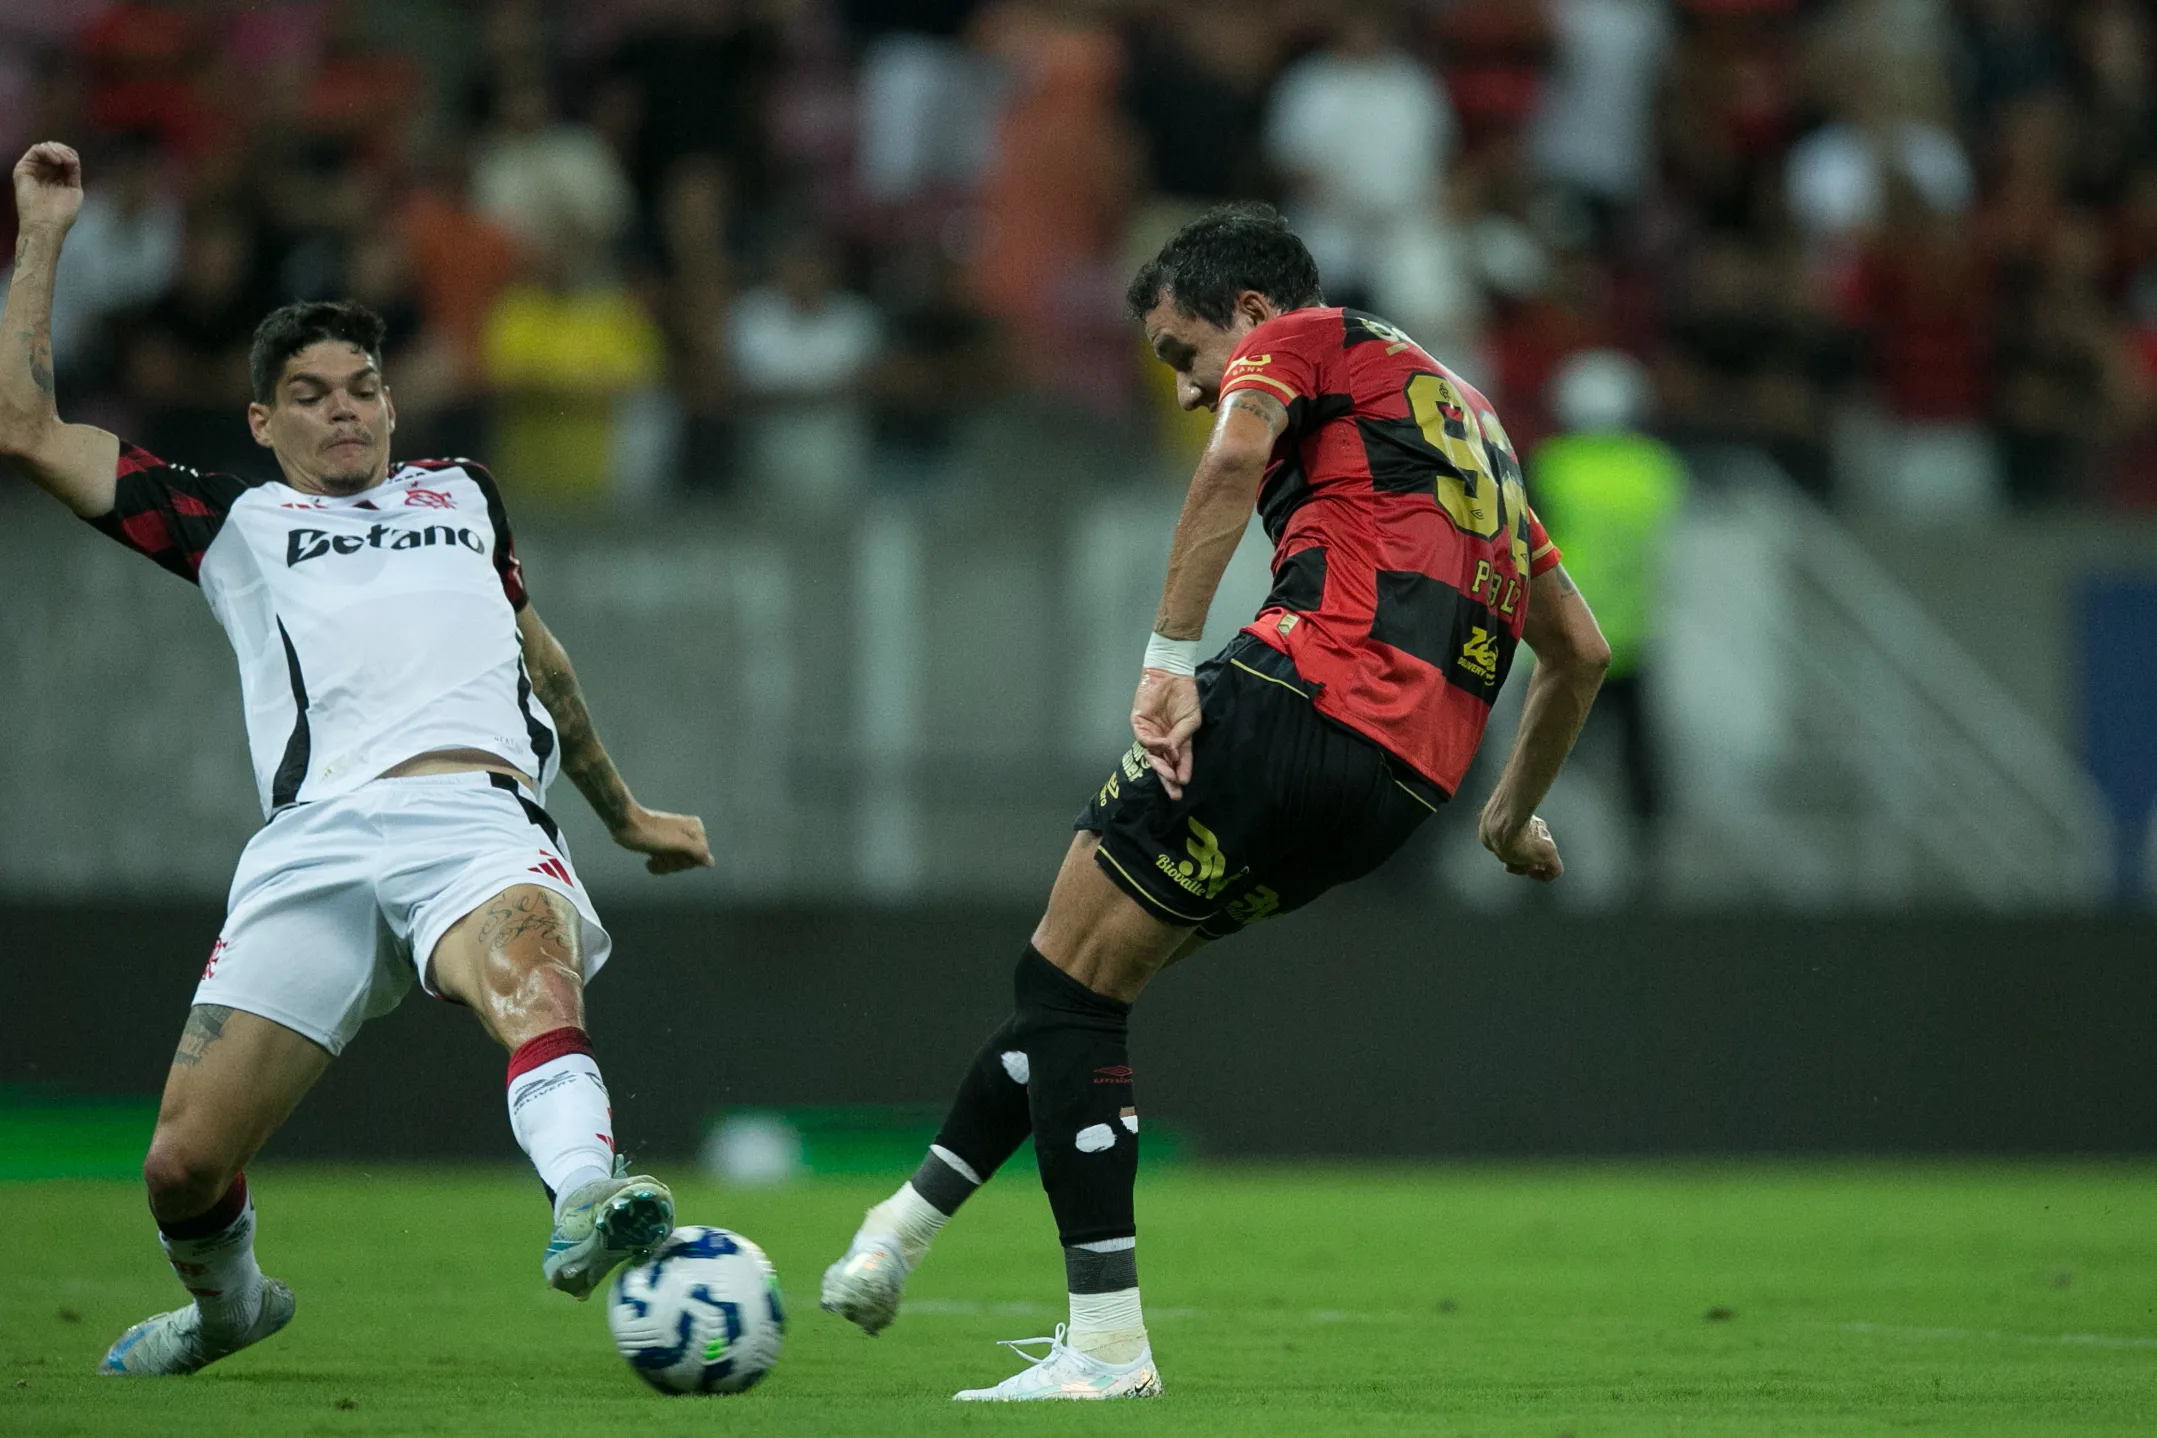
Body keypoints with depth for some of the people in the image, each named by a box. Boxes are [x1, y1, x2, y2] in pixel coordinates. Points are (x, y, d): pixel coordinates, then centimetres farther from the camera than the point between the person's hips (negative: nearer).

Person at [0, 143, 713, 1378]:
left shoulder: (461, 494, 31)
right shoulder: (238, 521, 23)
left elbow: (536, 654, 45)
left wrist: (626, 812, 52)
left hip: (483, 817, 0)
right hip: (316, 846, 0)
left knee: (528, 964, -38)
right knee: (185, 1167, -5)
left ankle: (587, 1203, -61)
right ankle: (226, 1303, 28)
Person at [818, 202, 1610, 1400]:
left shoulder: (1293, 341, 9)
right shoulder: (1464, 412, 33)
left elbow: (1234, 458, -16)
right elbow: (1579, 651, 33)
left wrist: (1169, 660, -20)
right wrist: (1513, 814, 43)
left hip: (1300, 703, -8)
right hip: (1401, 785, 8)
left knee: (1068, 982, -1)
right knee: (1084, 978, 17)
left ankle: (1108, 1343, -8)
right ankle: (902, 1229, 16)